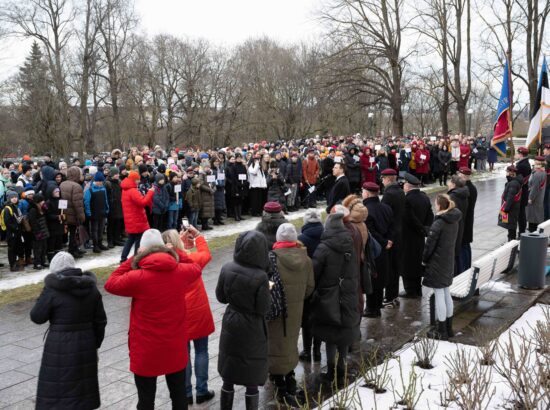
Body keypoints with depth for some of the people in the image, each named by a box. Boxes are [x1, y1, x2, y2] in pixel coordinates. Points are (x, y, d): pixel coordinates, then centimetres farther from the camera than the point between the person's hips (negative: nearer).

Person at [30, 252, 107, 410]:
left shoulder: (52, 289, -12)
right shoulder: (91, 287, 3)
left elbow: (37, 317, -6)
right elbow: (100, 320, 6)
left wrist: (44, 297, 5)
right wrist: (96, 343, 15)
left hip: (60, 347, -5)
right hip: (86, 344, 5)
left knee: (55, 390, 5)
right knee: (83, 385, 17)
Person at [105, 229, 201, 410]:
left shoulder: (138, 277, -21)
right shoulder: (181, 271, -9)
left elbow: (110, 284, -4)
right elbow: (196, 268, 14)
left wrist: (132, 259, -3)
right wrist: (174, 254, 9)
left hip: (147, 350, -3)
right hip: (176, 347, 3)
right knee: (179, 395, 20)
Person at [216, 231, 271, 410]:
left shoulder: (227, 269, -10)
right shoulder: (260, 276, -24)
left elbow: (221, 297, 2)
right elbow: (263, 308, -16)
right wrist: (268, 291, 0)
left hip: (231, 327, 5)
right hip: (252, 331, -4)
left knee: (228, 378, 19)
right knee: (252, 381, 11)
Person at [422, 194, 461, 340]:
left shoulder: (438, 223, -20)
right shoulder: (454, 221, 4)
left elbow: (430, 244, -17)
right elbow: (453, 240, 11)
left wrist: (424, 259, 0)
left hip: (437, 263, -8)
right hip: (449, 262, 8)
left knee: (439, 296, 0)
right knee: (447, 294, 16)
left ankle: (441, 331, 8)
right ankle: (448, 328, 26)